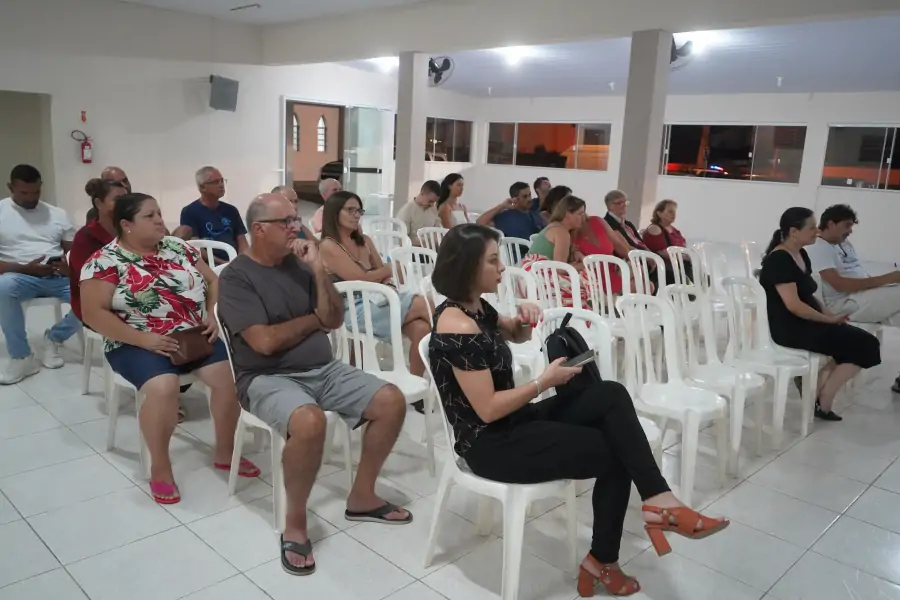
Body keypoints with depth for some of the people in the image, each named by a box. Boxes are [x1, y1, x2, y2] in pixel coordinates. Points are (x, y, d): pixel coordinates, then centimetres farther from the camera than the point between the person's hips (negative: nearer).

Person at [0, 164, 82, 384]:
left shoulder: (57, 214, 14)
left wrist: (70, 266, -12)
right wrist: (25, 269, -17)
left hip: (59, 277, 3)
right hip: (21, 276, -2)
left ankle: (54, 337, 2)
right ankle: (22, 357, -22)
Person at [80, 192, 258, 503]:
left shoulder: (177, 247, 10)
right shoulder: (105, 261, -5)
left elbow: (212, 281, 16)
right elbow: (93, 313, -11)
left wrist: (212, 313, -3)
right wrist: (144, 339, -19)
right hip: (139, 344, -4)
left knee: (230, 376, -20)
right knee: (163, 388, -34)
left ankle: (224, 452, 2)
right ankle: (160, 468, -11)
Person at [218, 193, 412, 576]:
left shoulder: (299, 263, 8)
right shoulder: (237, 276, -9)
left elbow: (335, 320, 4)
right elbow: (265, 342, -18)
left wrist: (318, 270, -7)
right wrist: (313, 318, -4)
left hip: (324, 369, 7)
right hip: (269, 378, -6)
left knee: (392, 401, -8)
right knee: (310, 421, -37)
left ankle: (362, 498, 9)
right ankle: (295, 524, -13)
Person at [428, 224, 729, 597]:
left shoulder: (475, 307, 5)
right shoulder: (459, 327, -23)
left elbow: (516, 336, 24)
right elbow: (487, 410, -24)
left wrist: (524, 319, 0)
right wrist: (545, 381, -14)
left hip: (514, 423, 9)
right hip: (491, 445, -9)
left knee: (611, 396, -7)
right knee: (614, 454, -8)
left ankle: (657, 501, -7)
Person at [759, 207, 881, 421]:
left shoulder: (801, 255, 13)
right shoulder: (778, 260, -17)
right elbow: (794, 305, -22)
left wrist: (830, 316, 1)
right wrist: (829, 320, -12)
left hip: (807, 323, 9)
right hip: (788, 328, -9)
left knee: (862, 342, -6)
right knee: (861, 345, -12)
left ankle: (817, 394, -5)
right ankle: (822, 403, -1)